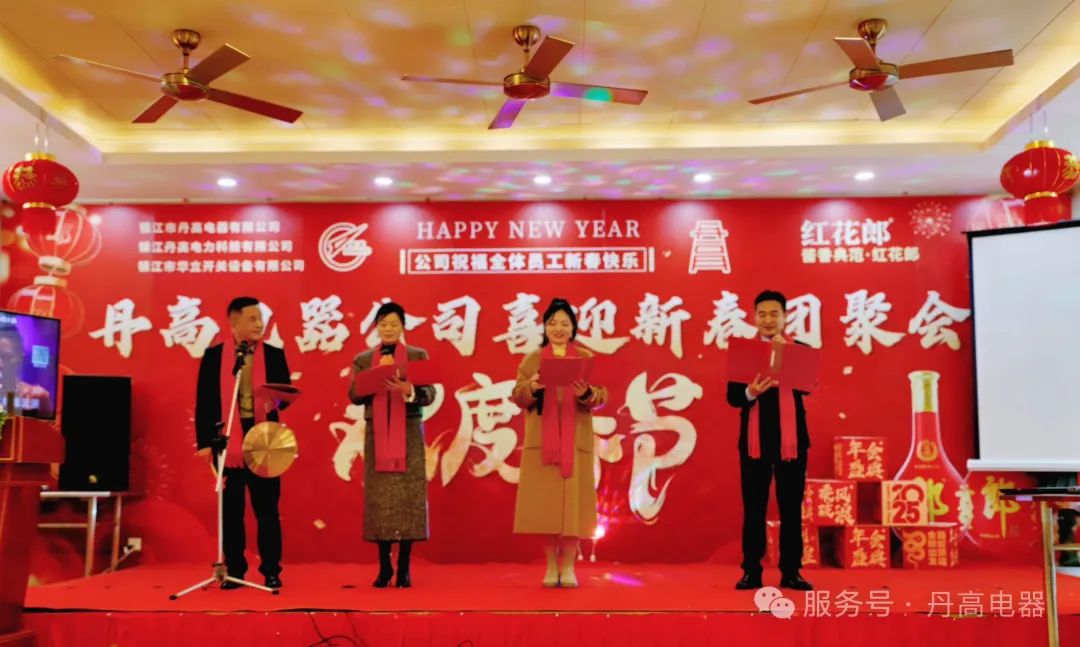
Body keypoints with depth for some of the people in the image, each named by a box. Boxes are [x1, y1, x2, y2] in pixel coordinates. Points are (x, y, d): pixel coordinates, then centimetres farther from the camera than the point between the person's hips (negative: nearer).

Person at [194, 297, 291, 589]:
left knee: (267, 508, 4)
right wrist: (204, 441, -4)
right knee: (231, 509, 6)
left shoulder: (274, 355, 5)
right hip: (227, 440, 0)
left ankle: (271, 570, 12)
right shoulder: (213, 355, 4)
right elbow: (204, 402, 3)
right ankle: (234, 570, 16)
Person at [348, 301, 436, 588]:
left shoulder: (418, 355, 6)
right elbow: (354, 395, 1)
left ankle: (404, 567, 3)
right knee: (379, 496, -1)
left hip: (409, 432, -1)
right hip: (376, 433, 2)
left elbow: (430, 394, -4)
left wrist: (408, 390, -25)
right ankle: (384, 566, 8)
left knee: (408, 496, -5)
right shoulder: (363, 360, 11)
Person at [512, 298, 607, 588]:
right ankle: (551, 566, 10)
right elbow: (518, 397, 2)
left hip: (576, 441, 0)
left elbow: (602, 397, -1)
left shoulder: (586, 358, 6)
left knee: (573, 500, -2)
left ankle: (568, 566, 7)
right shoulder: (532, 359, 9)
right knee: (546, 501, -1)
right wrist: (532, 387, -18)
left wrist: (586, 394, -22)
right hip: (541, 440, 1)